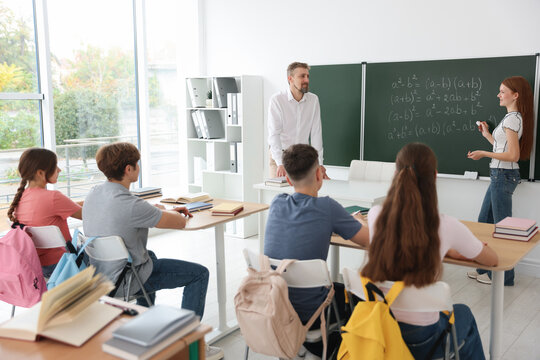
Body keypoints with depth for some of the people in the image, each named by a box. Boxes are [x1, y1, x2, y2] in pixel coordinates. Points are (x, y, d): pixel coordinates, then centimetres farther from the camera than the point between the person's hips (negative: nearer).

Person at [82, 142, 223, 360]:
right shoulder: (129, 205, -30)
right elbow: (180, 223, -20)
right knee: (199, 274, 1)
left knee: (150, 256, 38)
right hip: (126, 281, -9)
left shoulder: (93, 194, -3)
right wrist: (173, 214, 4)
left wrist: (166, 212, 11)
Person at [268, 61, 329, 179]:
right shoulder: (276, 100, -12)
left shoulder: (313, 100, -1)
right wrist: (280, 164, -28)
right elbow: (274, 134, -18)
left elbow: (316, 133, -2)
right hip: (280, 155, -3)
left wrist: (319, 163, -10)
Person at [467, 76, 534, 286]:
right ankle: (485, 268, 25)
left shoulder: (512, 119, -15)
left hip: (503, 176, -10)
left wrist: (484, 154, -16)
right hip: (500, 176, 10)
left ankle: (504, 276, 11)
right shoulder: (514, 117, 14)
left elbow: (513, 155, -21)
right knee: (483, 222, 15)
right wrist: (487, 135, 20)